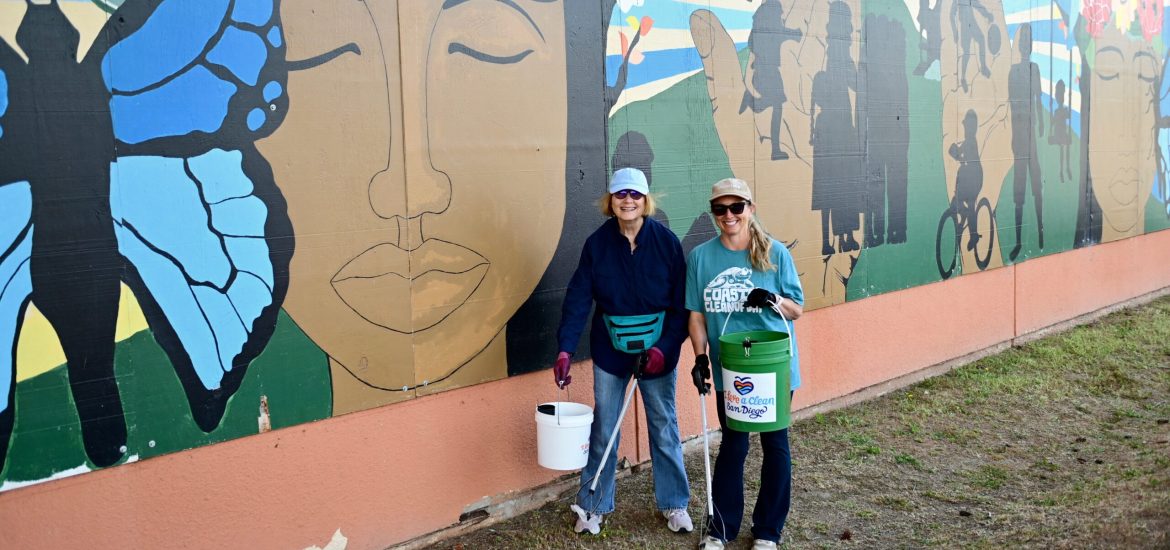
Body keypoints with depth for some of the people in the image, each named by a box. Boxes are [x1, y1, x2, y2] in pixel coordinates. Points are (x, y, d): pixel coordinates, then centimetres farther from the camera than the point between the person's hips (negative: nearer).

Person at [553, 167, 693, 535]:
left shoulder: (666, 241, -10)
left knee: (664, 426, 11)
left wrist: (664, 348, -17)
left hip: (658, 349, 0)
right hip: (610, 349, 1)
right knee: (603, 428, 8)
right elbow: (578, 299, -11)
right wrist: (565, 349, -20)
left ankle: (674, 504, 26)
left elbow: (682, 303, -8)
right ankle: (593, 506, 21)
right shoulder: (597, 243, -7)